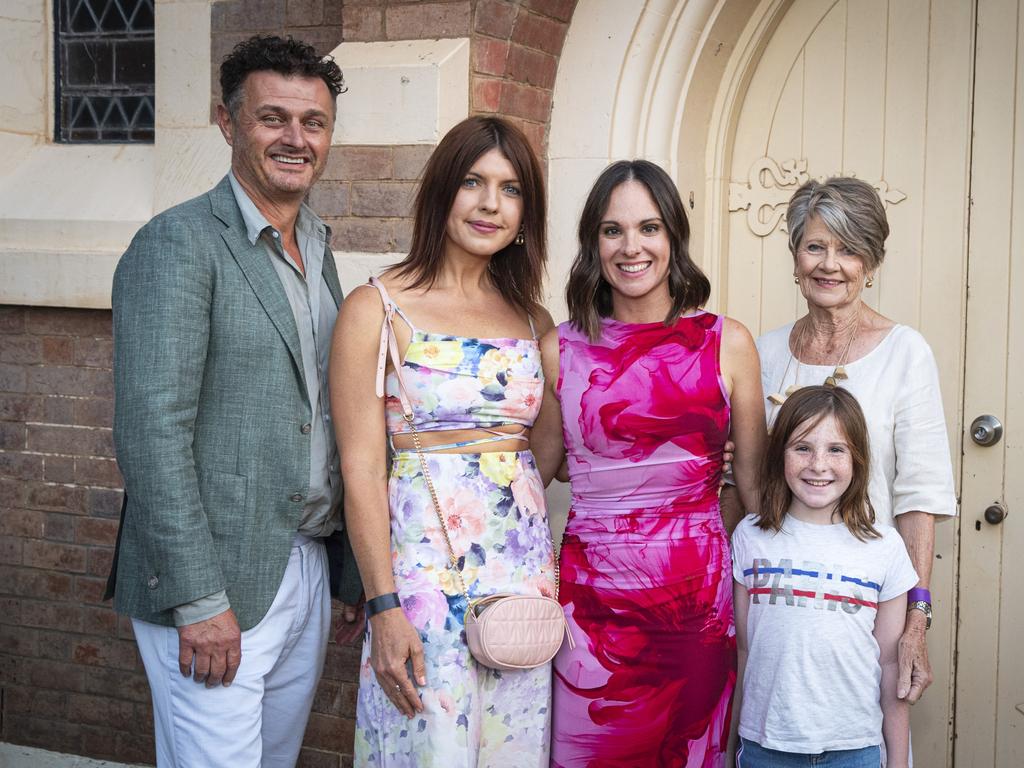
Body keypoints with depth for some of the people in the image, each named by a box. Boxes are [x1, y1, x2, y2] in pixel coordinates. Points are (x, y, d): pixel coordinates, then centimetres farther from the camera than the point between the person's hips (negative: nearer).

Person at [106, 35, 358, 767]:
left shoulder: (317, 246, 12)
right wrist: (200, 600, -20)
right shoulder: (178, 244, -13)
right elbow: (152, 432, -18)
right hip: (216, 578, -7)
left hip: (307, 567, 8)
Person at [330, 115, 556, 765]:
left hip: (526, 564, 5)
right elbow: (362, 468, -8)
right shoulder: (378, 309, -4)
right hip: (425, 563, -5)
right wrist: (383, 607, -14)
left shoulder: (533, 319, 10)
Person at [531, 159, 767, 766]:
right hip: (592, 593, 0)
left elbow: (755, 481, 7)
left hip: (697, 591, 0)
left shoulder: (728, 343, 1)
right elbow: (533, 473, 13)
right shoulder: (561, 349, 3)